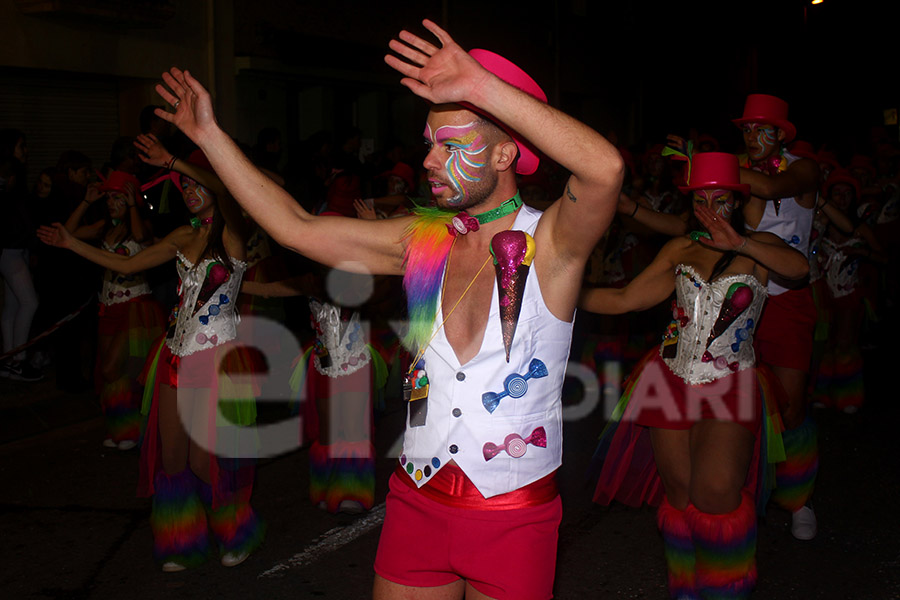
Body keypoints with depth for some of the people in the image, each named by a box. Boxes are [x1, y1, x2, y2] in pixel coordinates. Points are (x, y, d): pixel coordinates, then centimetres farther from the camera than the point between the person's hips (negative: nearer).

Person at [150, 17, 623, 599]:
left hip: (515, 519, -4)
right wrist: (209, 134, 7)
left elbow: (605, 167, -33)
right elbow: (296, 227, 6)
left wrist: (480, 86, -35)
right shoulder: (421, 240, 3)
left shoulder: (550, 242, -12)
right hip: (417, 502, 4)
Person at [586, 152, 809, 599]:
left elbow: (799, 267, -18)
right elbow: (624, 300, 8)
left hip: (728, 385, -3)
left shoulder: (758, 246, 4)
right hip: (672, 380, 3)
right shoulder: (680, 249, 10)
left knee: (716, 492, -15)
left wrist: (739, 243, -28)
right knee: (678, 491, 5)